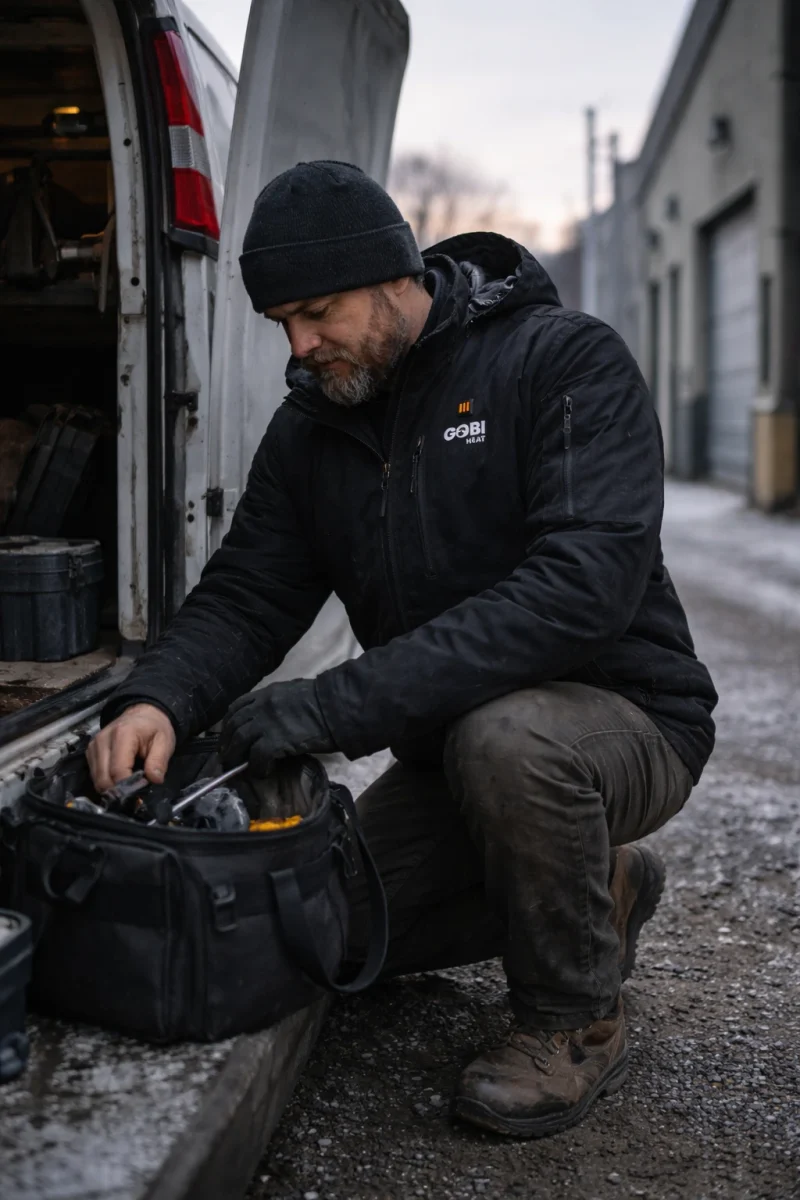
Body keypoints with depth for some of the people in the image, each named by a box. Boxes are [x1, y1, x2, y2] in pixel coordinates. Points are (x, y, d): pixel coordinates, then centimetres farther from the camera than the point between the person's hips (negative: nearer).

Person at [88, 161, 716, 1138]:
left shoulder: (568, 360, -19)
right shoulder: (309, 428, 3)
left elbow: (582, 585, -32)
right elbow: (245, 594, 0)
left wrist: (339, 704, -37)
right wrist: (159, 698, -25)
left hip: (622, 718, -6)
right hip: (450, 746, 7)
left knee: (504, 737, -37)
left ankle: (576, 1018, -9)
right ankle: (598, 891, 18)